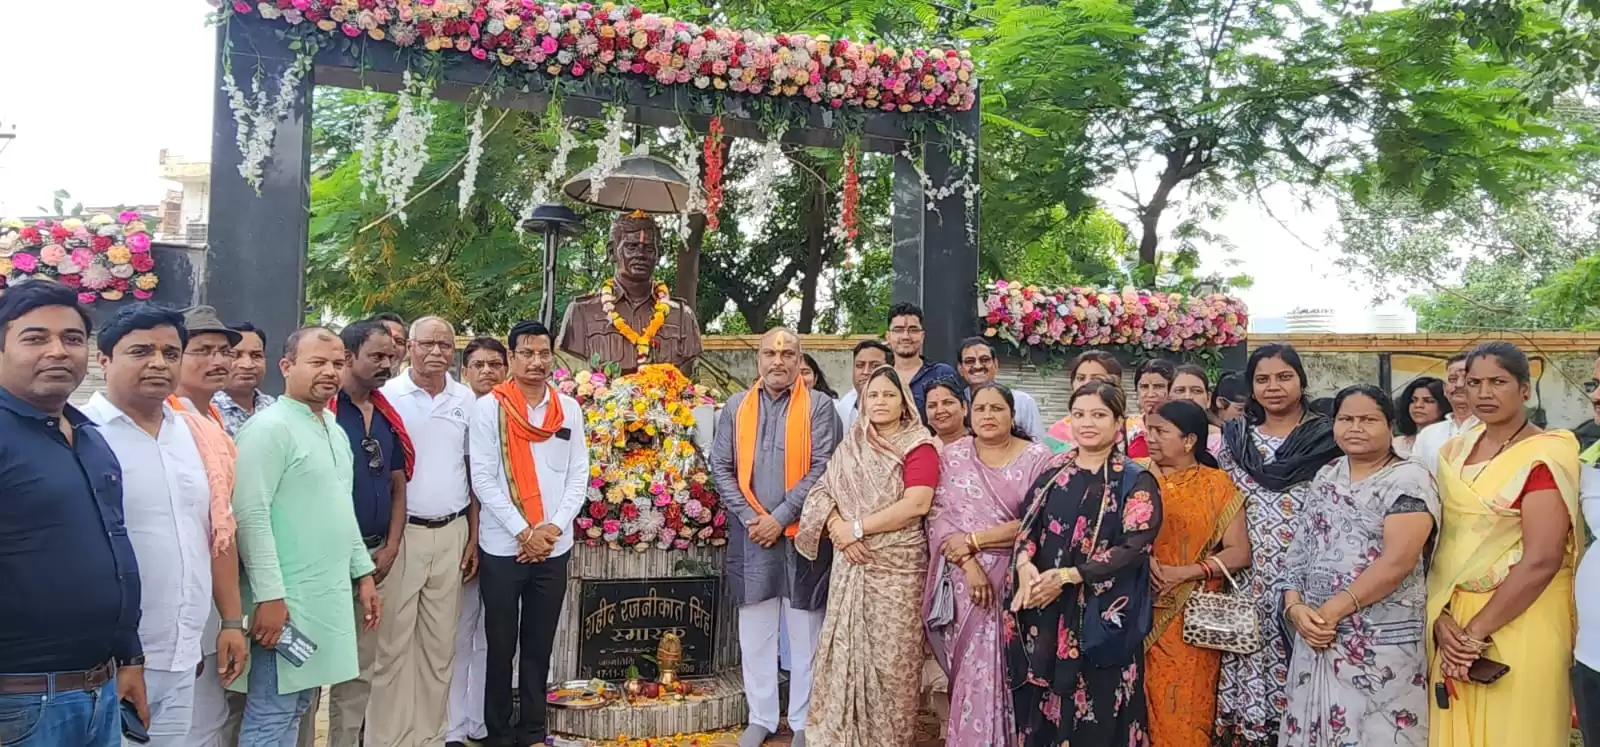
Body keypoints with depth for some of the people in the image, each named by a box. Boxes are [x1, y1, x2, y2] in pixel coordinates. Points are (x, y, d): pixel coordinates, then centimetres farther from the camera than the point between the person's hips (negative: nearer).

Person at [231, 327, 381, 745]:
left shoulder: (336, 432, 14)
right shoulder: (269, 428, -13)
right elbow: (251, 515, -19)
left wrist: (363, 573, 18)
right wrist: (269, 594, -21)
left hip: (329, 596, 8)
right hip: (286, 599, -8)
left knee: (297, 706, 16)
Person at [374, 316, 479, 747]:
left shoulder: (466, 400, 6)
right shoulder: (388, 396, -5)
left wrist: (473, 536, 8)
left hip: (452, 533, 4)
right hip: (401, 532, -4)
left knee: (440, 644, 11)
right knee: (393, 644, 0)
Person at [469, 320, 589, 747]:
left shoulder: (569, 409, 6)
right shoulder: (489, 408, -4)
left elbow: (579, 475, 5)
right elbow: (483, 478, -8)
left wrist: (554, 527, -8)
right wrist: (523, 531, -13)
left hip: (554, 548, 3)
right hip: (503, 547, -3)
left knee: (540, 646, 11)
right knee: (500, 646, 7)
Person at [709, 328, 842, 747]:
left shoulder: (819, 406, -1)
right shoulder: (737, 407, 7)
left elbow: (822, 469, -8)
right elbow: (721, 467, 6)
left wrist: (780, 517, -13)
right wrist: (749, 516, -6)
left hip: (803, 533, -2)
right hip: (750, 534, 3)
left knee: (805, 634, 6)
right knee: (754, 634, 10)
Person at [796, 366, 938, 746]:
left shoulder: (918, 447, -4)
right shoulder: (850, 446, 12)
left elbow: (916, 504, -16)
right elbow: (822, 491, 6)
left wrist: (857, 527, -14)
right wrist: (837, 527, -13)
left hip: (897, 568, -5)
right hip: (850, 565, 5)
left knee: (891, 659, 0)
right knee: (844, 653, 6)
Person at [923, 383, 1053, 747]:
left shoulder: (1037, 457, -2)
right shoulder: (951, 456, 5)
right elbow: (938, 516, -2)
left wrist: (973, 541, -12)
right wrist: (969, 563, -15)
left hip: (1015, 582, -1)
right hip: (965, 583, 2)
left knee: (1008, 671, 1)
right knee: (971, 671, 5)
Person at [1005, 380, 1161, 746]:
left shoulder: (1136, 481, -3)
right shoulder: (1053, 471, 10)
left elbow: (1134, 546, -13)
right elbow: (1027, 525, 9)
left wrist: (1067, 576, -18)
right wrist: (1025, 564, -13)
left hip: (1102, 617, -4)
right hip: (1045, 612, 4)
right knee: (1044, 712, 9)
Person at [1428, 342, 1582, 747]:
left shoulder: (1545, 455, -12)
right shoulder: (1455, 451, 7)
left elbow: (1542, 560, -20)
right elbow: (1436, 539, 5)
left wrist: (1476, 633, -18)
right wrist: (1441, 619, -9)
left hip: (1520, 622, -6)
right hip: (1452, 620, 6)